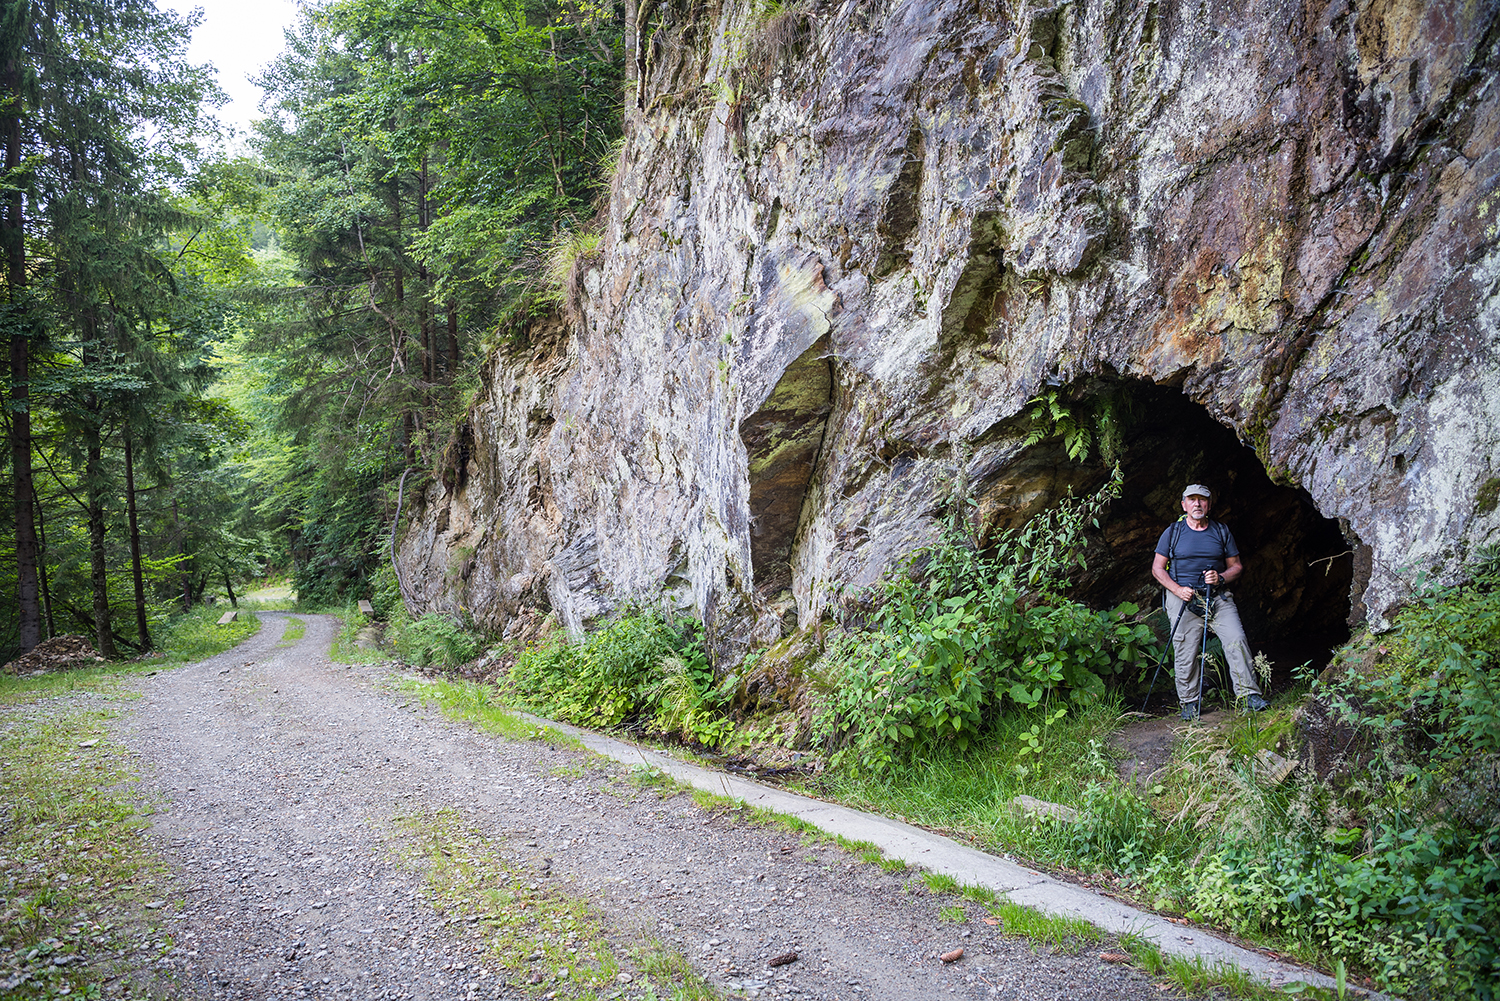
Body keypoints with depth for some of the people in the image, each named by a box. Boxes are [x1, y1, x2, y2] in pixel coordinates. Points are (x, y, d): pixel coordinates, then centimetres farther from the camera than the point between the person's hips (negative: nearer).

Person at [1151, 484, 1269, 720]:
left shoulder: (1221, 532, 11)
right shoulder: (1172, 532, 5)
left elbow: (1237, 566, 14)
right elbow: (1157, 568, 5)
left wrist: (1221, 578, -8)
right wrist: (1177, 589, -10)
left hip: (1218, 597, 2)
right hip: (1183, 598, -1)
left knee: (1237, 640, -14)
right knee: (1185, 651, -3)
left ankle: (1249, 694, -8)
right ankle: (1189, 702, 8)